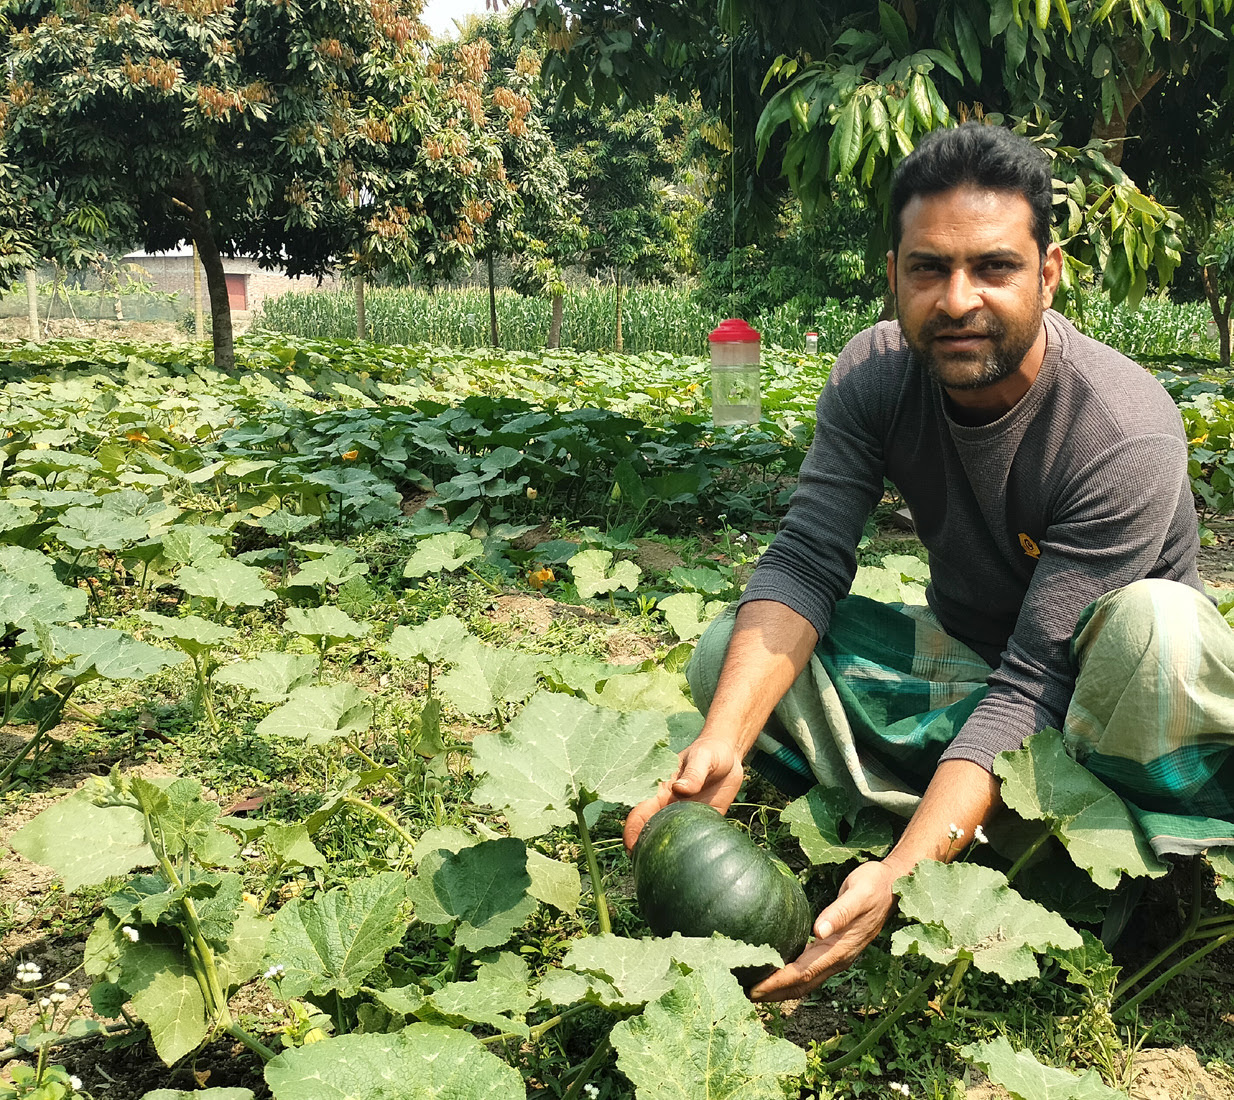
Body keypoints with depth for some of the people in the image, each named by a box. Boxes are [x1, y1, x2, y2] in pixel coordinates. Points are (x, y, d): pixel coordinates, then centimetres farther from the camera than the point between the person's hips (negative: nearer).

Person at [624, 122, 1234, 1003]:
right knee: (729, 654, -15)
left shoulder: (1126, 429, -30)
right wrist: (722, 745, -38)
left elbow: (1032, 686, -33)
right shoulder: (875, 376, -15)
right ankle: (991, 838, -18)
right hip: (960, 651, 5)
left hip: (1084, 691, -4)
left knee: (1154, 629, -39)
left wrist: (898, 877, -43)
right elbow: (804, 564, -21)